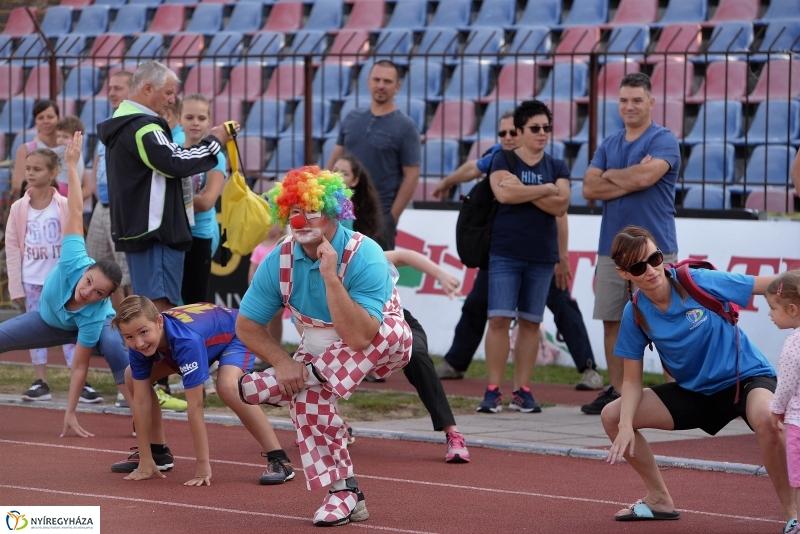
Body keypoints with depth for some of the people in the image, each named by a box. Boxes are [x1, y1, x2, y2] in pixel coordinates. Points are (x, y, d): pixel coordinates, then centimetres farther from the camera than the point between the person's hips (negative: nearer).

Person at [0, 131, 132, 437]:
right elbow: (75, 213, -42)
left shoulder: (94, 315, -41)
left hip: (90, 325, -5)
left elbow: (80, 366, -35)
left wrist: (70, 414, -33)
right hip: (51, 320, 5)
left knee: (113, 346, -39)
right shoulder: (75, 261, -41)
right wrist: (72, 165, -43)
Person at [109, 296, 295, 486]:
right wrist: (145, 461, -20)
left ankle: (279, 460, -27)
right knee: (132, 377, 1)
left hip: (235, 335, -7)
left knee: (227, 387, -36)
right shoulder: (138, 344, -25)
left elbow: (195, 406, -41)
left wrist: (203, 464, -38)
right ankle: (158, 452, 16)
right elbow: (141, 401, -20)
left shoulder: (187, 340, -42)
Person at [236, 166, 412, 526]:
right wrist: (281, 361, -25)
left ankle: (310, 376, -24)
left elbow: (359, 338, -41)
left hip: (378, 347, -3)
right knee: (308, 396, -27)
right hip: (318, 351, 4)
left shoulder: (364, 256, -31)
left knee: (392, 334, -37)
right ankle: (343, 493, -17)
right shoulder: (280, 261, -17)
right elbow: (247, 326, -9)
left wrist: (331, 277, -45)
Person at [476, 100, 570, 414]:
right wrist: (545, 189, -9)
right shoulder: (503, 160, 4)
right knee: (499, 319, -9)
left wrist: (523, 190, -14)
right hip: (505, 253, -3)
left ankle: (522, 390, 8)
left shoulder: (557, 167, 10)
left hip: (542, 256, 3)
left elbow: (560, 206, -6)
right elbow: (504, 194, -16)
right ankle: (493, 390, -6)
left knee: (530, 322, 4)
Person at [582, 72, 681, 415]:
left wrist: (611, 175, -2)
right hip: (611, 247, 6)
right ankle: (615, 392, 15)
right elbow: (589, 188, 3)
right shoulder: (608, 145, 15)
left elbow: (645, 176, -20)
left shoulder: (664, 141, -3)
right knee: (612, 321, 8)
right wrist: (631, 180, -8)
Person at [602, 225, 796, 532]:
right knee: (612, 416, -1)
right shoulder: (635, 314, -11)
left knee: (766, 418, -40)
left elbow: (771, 285, -17)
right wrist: (626, 427, -20)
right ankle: (660, 500, 17)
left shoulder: (698, 282, -22)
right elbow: (632, 380, -4)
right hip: (694, 391, 5)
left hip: (746, 377, -5)